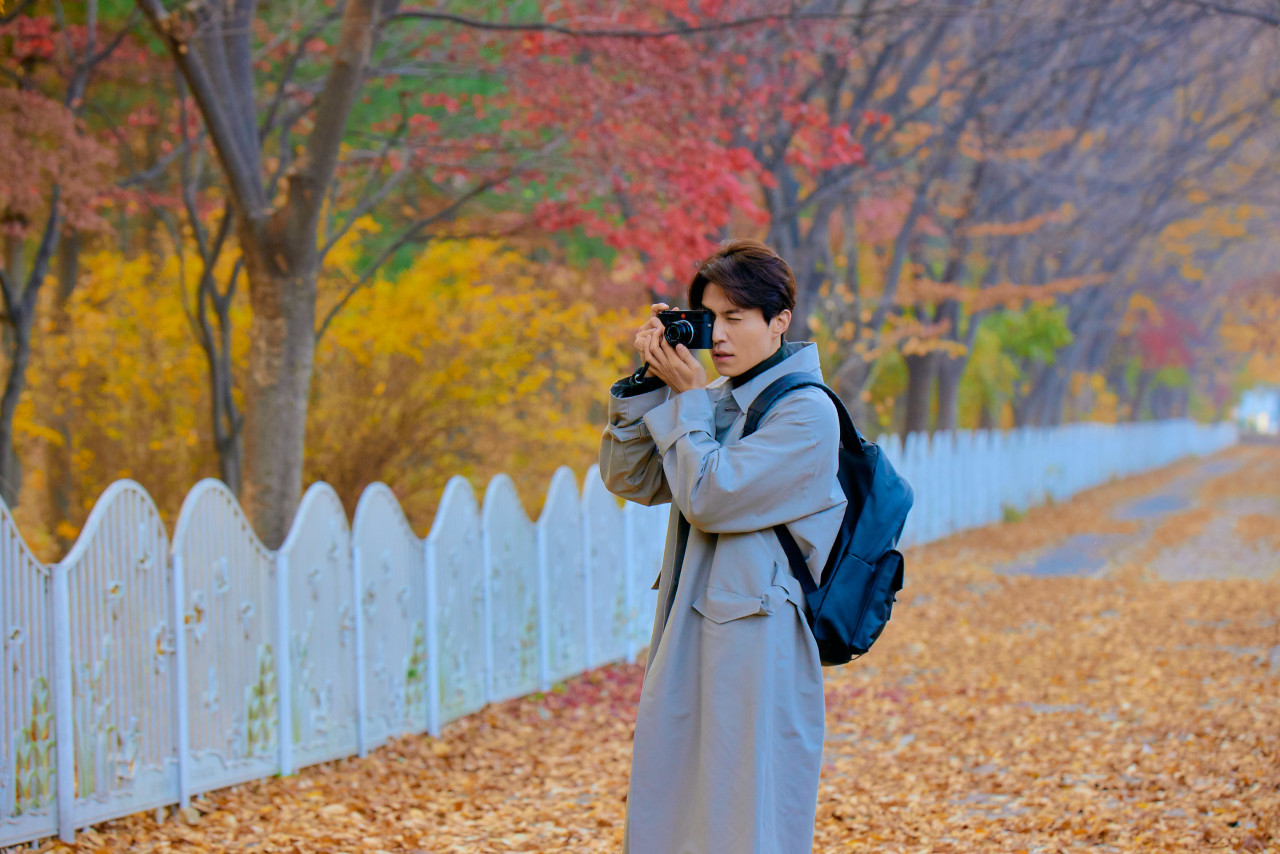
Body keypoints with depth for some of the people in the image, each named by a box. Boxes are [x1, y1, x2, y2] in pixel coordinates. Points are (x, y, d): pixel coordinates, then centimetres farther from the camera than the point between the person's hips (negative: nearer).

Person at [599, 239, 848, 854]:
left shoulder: (807, 413, -11)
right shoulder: (715, 397, 11)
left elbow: (708, 497, -17)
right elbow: (629, 479, 9)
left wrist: (684, 398, -8)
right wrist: (649, 381, 0)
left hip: (758, 640, -8)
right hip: (688, 634, 8)